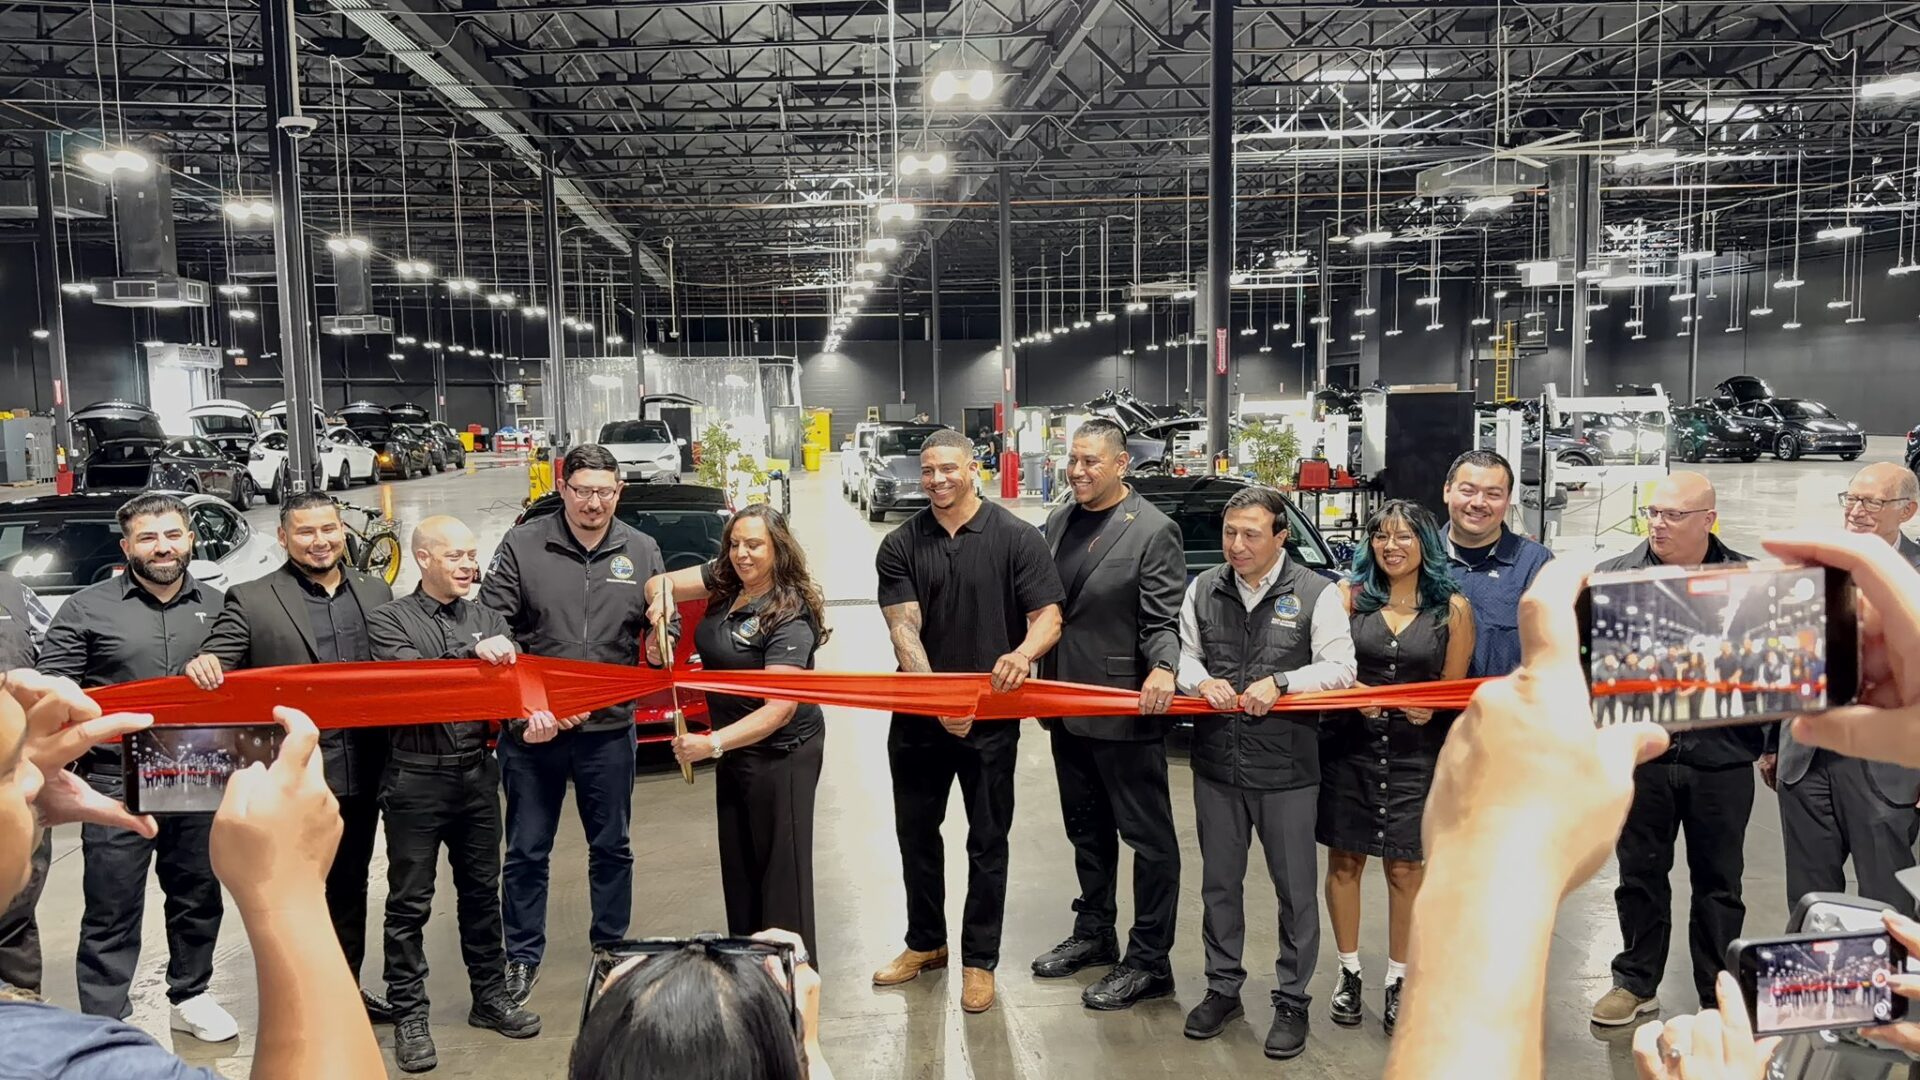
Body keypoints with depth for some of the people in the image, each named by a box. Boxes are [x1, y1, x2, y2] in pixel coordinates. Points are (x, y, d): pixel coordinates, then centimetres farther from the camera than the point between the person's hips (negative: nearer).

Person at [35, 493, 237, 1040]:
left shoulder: (217, 605, 9)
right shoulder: (87, 608, 0)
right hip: (118, 782, -3)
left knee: (198, 898, 14)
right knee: (112, 913, 2)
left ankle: (191, 996, 32)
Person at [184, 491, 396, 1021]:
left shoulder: (375, 591, 8)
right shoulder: (250, 600, -4)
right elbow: (215, 667, -10)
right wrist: (205, 665, -34)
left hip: (361, 771, 5)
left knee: (350, 883, 18)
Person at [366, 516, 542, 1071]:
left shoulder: (489, 619, 8)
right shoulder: (389, 620, -4)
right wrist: (471, 653, -29)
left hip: (477, 773, 4)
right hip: (415, 778, -4)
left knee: (482, 890, 14)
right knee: (410, 902, 4)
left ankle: (490, 998, 27)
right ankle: (408, 1015, 15)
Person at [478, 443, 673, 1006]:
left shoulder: (641, 551, 2)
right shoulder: (522, 546, -4)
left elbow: (664, 628, 9)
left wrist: (660, 642, -15)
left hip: (609, 728, 2)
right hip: (531, 727, -1)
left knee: (611, 848, 15)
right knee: (527, 851, 10)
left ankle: (611, 947, 32)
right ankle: (523, 958, 25)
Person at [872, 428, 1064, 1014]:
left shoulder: (1016, 538, -6)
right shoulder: (900, 546, 0)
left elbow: (1049, 616, -9)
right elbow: (904, 629, -10)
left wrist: (1023, 653, -32)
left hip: (991, 718, -3)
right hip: (917, 716, 3)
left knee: (987, 842, 7)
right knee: (915, 832, 16)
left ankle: (979, 960, 22)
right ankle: (925, 943, 35)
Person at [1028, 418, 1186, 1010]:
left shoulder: (1153, 532, -13)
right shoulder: (1059, 521, 8)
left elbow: (1164, 620, -16)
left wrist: (1163, 668, -35)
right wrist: (1037, 677, 10)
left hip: (1125, 709, -7)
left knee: (1147, 836, 4)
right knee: (1086, 828, 21)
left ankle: (1149, 961, 14)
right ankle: (1094, 933, 37)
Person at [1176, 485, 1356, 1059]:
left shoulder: (1316, 594, -6)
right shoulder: (1203, 590, 6)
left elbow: (1339, 668, -8)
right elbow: (1182, 652, 13)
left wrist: (1280, 682, -20)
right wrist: (1201, 681, -8)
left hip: (1286, 768, -3)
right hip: (1216, 762, 4)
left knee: (1295, 888, 6)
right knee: (1219, 882, 15)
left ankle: (1292, 1001, 21)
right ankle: (1223, 987, 31)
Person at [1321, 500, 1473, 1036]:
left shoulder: (1452, 607, 0)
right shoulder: (1350, 595, 0)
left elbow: (1453, 687, 5)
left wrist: (1428, 709, -13)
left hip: (1416, 753, 0)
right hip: (1348, 745, 1)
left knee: (1405, 868, 6)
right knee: (1345, 860, 8)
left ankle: (1397, 981, 21)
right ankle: (1349, 973, 24)